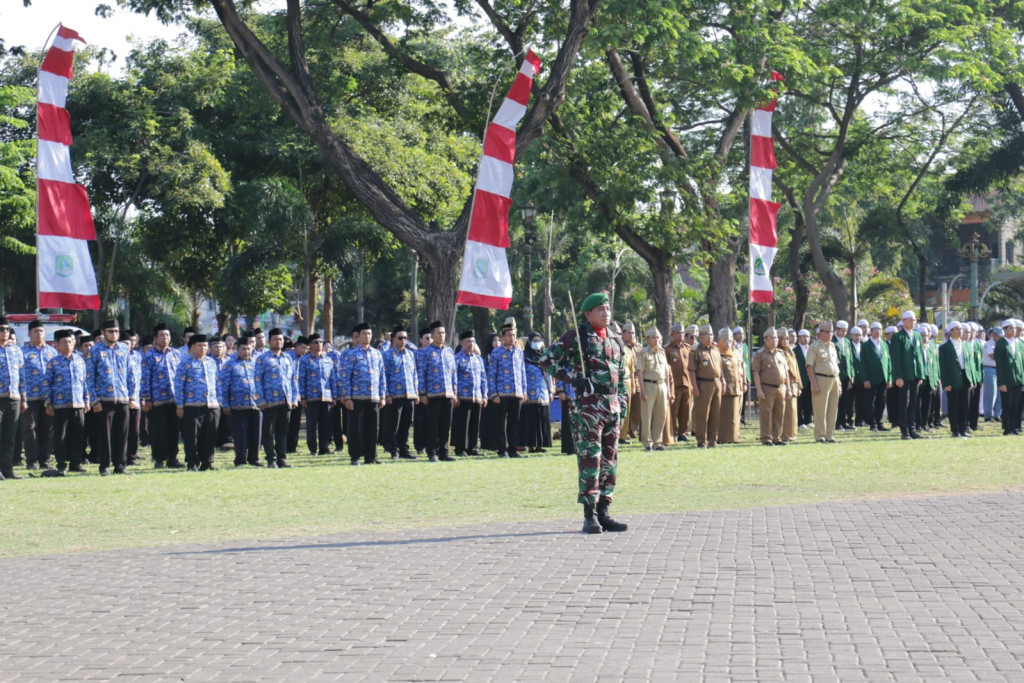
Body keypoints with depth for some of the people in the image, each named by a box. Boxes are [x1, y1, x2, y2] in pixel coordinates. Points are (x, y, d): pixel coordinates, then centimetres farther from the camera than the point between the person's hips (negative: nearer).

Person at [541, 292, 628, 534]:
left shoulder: (614, 341, 16)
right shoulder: (576, 337, -3)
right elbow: (548, 360, -5)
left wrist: (622, 403, 15)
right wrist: (572, 378, -15)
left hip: (612, 406, 7)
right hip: (587, 405, -7)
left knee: (609, 460, 8)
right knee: (590, 458, -10)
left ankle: (603, 512, 15)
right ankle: (590, 515, -7)